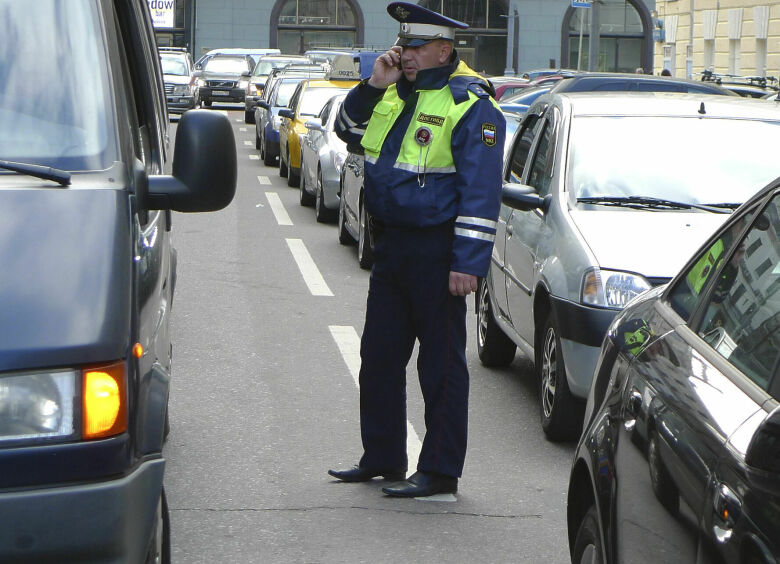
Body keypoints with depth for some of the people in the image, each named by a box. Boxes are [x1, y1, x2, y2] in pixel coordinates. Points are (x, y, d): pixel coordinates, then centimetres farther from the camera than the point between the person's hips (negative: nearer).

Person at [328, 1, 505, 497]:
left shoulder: (470, 105, -12)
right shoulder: (395, 92, 11)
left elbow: (481, 192, -16)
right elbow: (348, 131, 20)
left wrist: (467, 263, -20)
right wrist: (374, 86, 2)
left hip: (436, 253, -8)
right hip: (390, 246, 8)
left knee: (441, 363, -1)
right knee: (379, 356, 15)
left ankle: (440, 471, 6)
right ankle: (381, 458, 27)